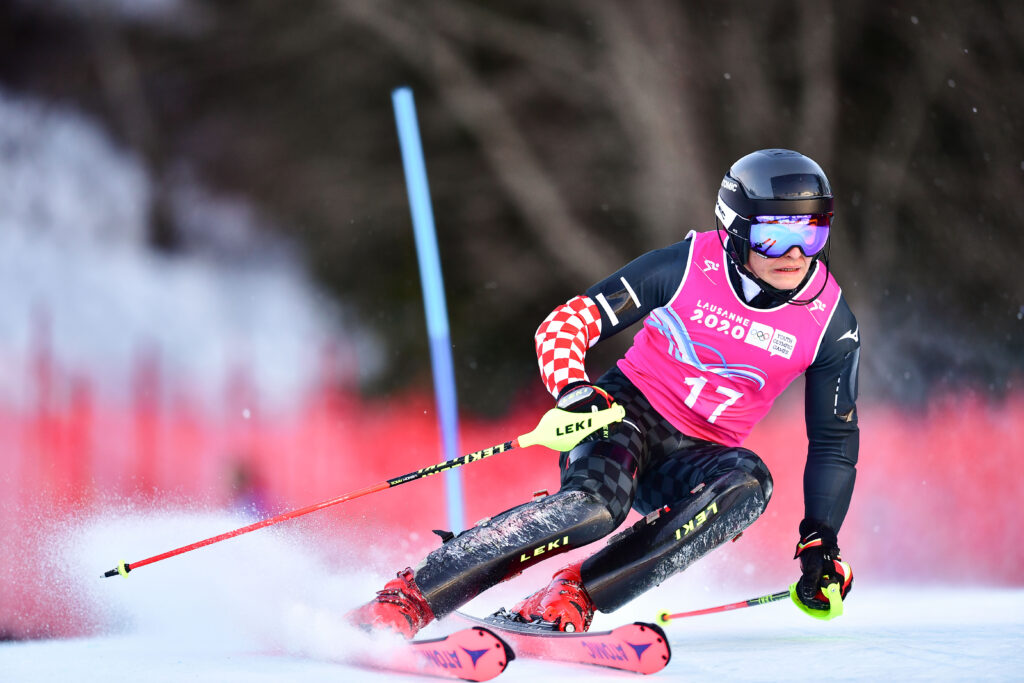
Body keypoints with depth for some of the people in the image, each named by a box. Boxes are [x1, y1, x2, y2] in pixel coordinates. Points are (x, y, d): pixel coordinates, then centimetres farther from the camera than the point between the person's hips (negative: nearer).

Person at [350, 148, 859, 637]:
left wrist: (821, 543, -4)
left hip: (694, 458, 3)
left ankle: (572, 598, -37)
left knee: (749, 481, -33)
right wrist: (572, 392, -29)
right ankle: (404, 601, -31)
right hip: (628, 413, -3)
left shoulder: (831, 323, -7)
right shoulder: (687, 266, -13)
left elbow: (834, 440, 4)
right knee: (596, 503, -35)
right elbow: (567, 322, -10)